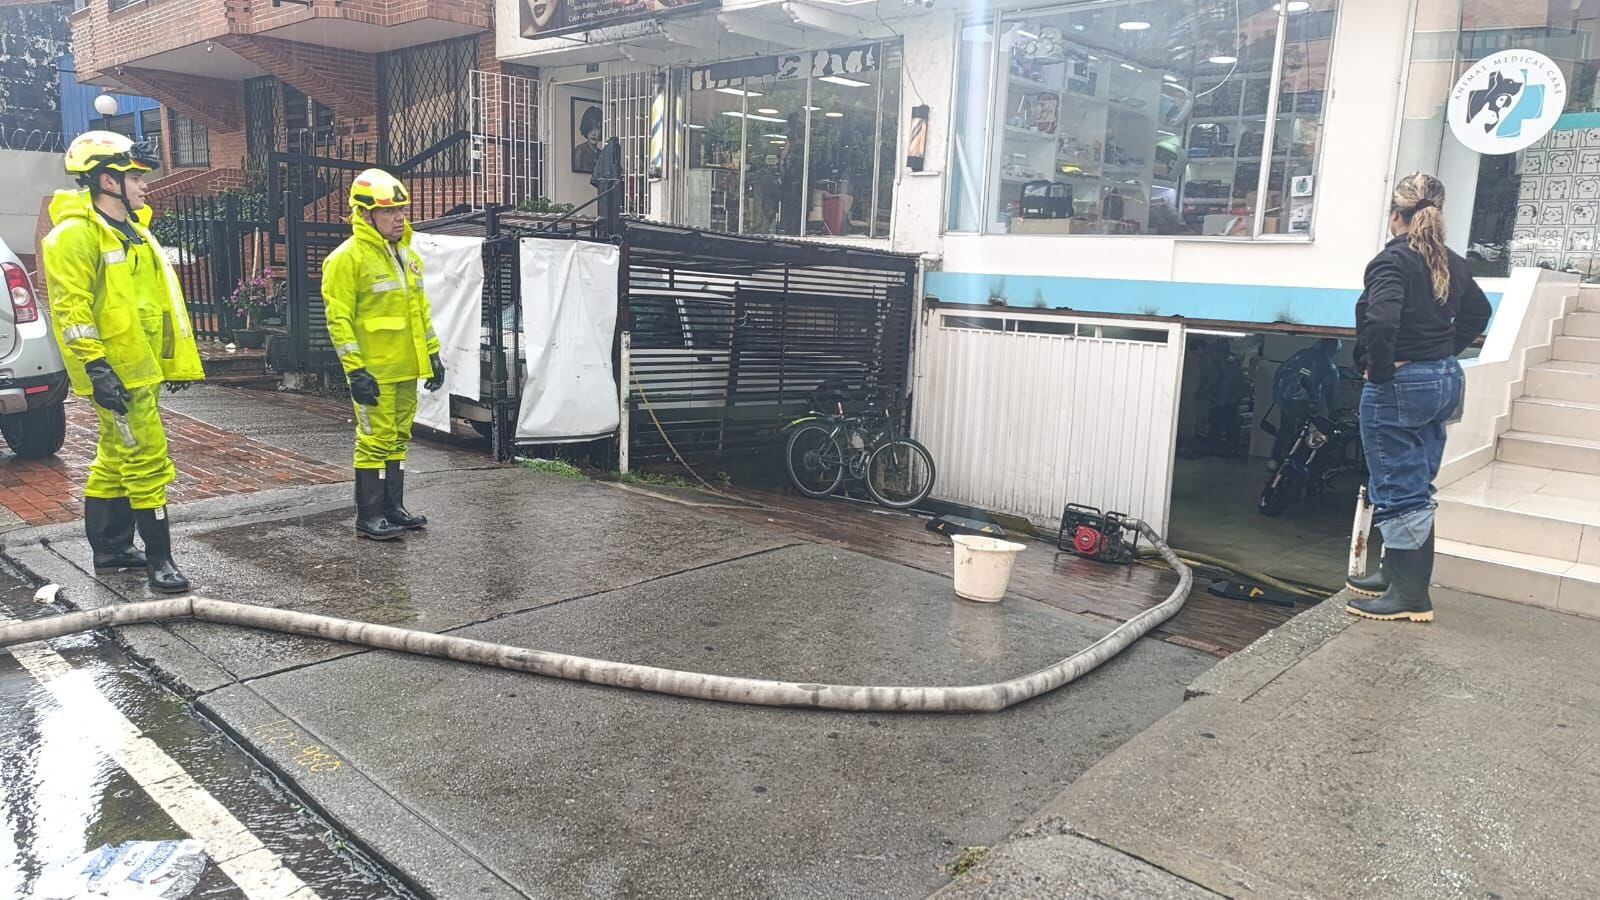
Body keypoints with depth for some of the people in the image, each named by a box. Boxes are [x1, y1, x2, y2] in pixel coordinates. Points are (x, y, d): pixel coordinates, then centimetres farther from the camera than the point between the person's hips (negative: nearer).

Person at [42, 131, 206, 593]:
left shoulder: (134, 230, 17)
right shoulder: (75, 234, -13)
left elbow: (157, 298, 22)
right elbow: (70, 308, -19)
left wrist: (175, 359, 21)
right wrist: (95, 367, -24)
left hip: (142, 366, 10)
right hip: (115, 371, -10)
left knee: (116, 458, 17)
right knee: (148, 461, -9)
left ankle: (110, 549, 27)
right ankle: (159, 558, -2)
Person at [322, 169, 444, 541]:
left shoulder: (407, 255, 14)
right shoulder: (347, 258, -11)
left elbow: (421, 309, 20)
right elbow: (339, 319, -14)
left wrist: (432, 354, 16)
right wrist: (355, 370, -18)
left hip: (406, 369, 8)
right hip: (374, 372, -8)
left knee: (398, 439, 14)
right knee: (375, 441, -3)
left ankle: (394, 508, 25)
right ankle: (368, 517, 7)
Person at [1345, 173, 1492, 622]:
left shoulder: (1393, 259, -16)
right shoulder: (1452, 262, 9)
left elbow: (1380, 320, -33)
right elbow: (1478, 311, 25)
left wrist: (1379, 368, -19)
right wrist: (1447, 351, 19)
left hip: (1399, 386, -8)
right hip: (1446, 382, 9)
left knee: (1398, 491, -1)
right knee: (1416, 486, 17)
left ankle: (1411, 596, 6)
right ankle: (1398, 572, 29)